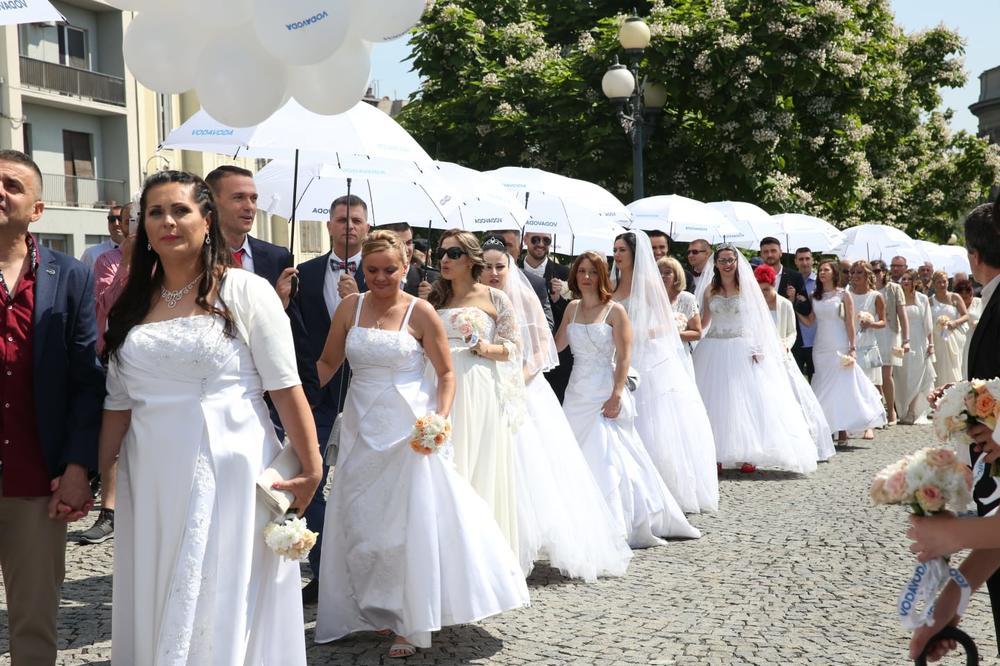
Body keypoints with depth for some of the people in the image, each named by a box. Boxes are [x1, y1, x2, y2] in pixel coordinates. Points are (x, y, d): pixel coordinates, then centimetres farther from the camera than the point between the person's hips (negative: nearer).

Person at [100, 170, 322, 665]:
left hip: (228, 471, -4)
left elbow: (287, 389, -6)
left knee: (222, 607, 3)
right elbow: (119, 403, 11)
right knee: (157, 610, 12)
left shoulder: (246, 291, -4)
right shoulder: (131, 303, 9)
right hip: (152, 482, 4)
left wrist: (311, 469, -8)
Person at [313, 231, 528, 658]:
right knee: (362, 522, 10)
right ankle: (376, 611, 28)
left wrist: (440, 419, -16)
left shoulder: (420, 312, -6)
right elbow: (327, 363, 7)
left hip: (409, 428, -4)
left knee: (413, 520, -1)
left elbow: (445, 372, -3)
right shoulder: (350, 307, 2)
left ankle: (412, 621, 12)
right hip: (363, 427, 4)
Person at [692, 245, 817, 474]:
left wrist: (758, 348, -13)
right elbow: (703, 322, 13)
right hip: (715, 351, 3)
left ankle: (747, 455, -3)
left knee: (747, 400, -6)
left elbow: (759, 318, -4)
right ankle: (717, 454, 2)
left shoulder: (747, 287, 1)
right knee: (715, 402, 0)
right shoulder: (710, 291, 8)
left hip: (743, 352, -2)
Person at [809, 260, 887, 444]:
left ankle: (842, 431, 0)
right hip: (820, 348, 3)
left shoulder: (844, 295, 0)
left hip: (839, 348, -3)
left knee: (842, 386, -4)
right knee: (824, 387, 2)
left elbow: (851, 324, -3)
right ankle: (826, 430, 5)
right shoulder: (815, 297, 10)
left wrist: (852, 348, -10)